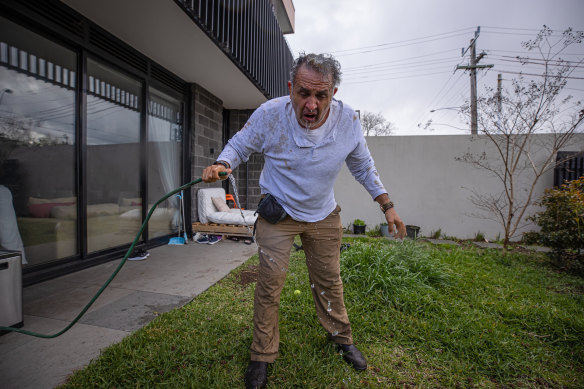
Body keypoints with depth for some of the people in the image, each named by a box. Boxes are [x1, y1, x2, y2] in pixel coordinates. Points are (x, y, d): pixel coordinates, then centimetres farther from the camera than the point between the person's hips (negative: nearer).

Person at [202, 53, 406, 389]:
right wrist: (222, 166, -27)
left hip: (324, 215, 2)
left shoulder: (349, 120, -16)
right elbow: (239, 145, -4)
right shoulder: (269, 114, -22)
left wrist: (387, 206, 0)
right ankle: (263, 355, 26)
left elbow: (363, 166, 1)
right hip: (278, 212, -1)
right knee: (269, 284, -1)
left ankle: (342, 338, 44)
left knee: (329, 280, 15)